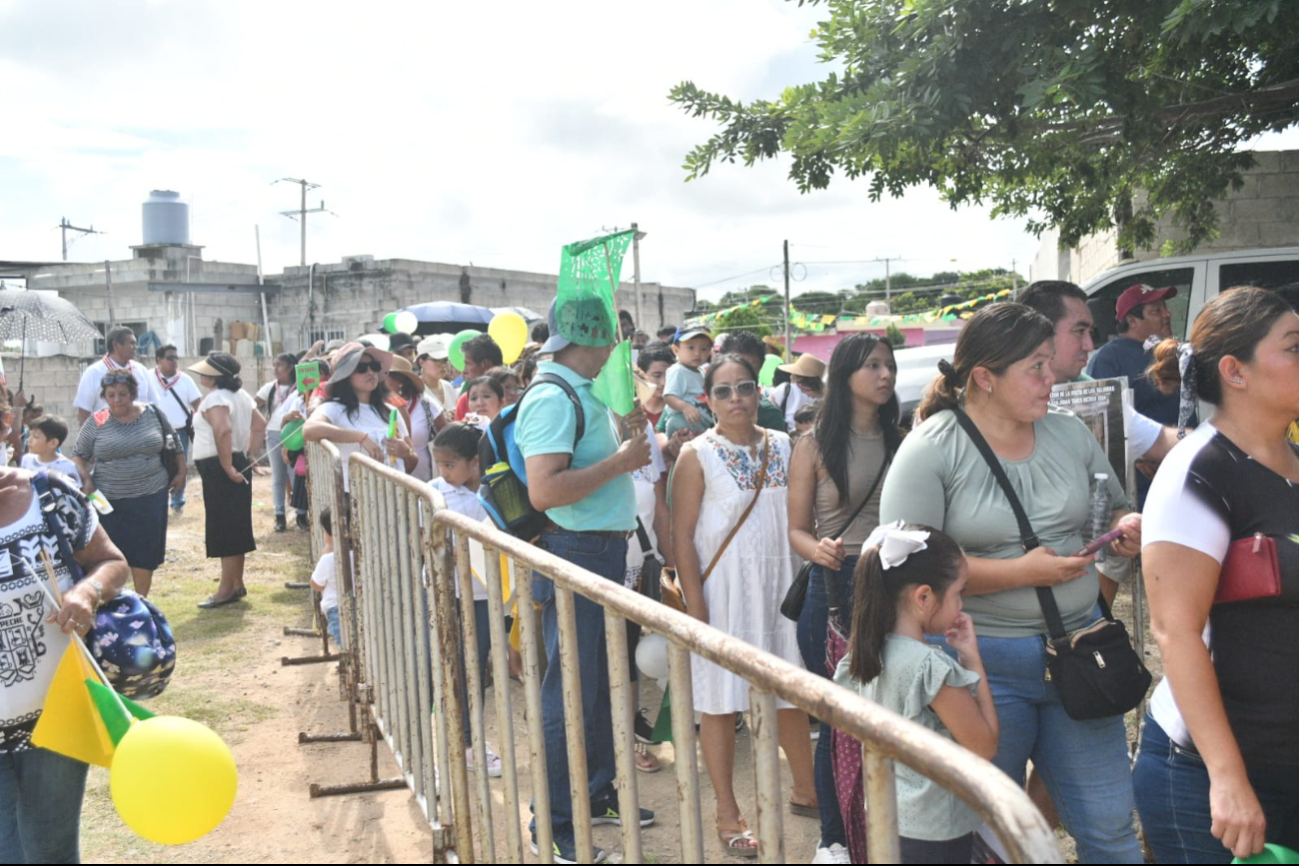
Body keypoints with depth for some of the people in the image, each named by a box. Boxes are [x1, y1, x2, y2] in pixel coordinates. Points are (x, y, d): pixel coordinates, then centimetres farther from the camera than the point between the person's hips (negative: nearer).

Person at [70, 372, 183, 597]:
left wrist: (181, 472, 8)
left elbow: (174, 443, 14)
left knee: (145, 554, 7)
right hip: (109, 501, -1)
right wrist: (85, 479, -8)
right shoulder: (97, 423, 0)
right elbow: (78, 455, 8)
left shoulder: (153, 415, 2)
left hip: (150, 497, 1)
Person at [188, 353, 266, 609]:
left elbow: (223, 430, -32)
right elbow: (260, 424, 18)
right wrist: (250, 455, 13)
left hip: (218, 468, -10)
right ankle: (237, 584, 22)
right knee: (234, 527, 14)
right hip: (238, 465, 10)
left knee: (223, 528, -5)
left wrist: (227, 467, -26)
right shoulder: (240, 395, 12)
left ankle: (227, 589, 0)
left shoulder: (215, 398, -16)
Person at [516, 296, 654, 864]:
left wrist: (627, 433, 9)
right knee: (570, 691, 0)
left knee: (603, 681, 19)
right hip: (574, 553, -10)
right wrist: (620, 460, -20)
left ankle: (597, 794, 36)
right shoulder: (551, 398, -18)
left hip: (607, 550, 10)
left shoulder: (582, 392, 13)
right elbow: (544, 491, -28)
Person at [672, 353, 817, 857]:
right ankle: (727, 815, 19)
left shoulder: (781, 446, 4)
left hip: (779, 583, 4)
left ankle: (806, 792, 35)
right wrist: (695, 608, -14)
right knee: (720, 704, 5)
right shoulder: (697, 456, -9)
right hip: (723, 589, -4)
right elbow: (682, 536, -10)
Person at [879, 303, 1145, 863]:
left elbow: (1117, 511, 19)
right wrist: (1021, 573, -20)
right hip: (984, 661, -4)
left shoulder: (1070, 434, 5)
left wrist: (1129, 529, -6)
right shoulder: (931, 450, -12)